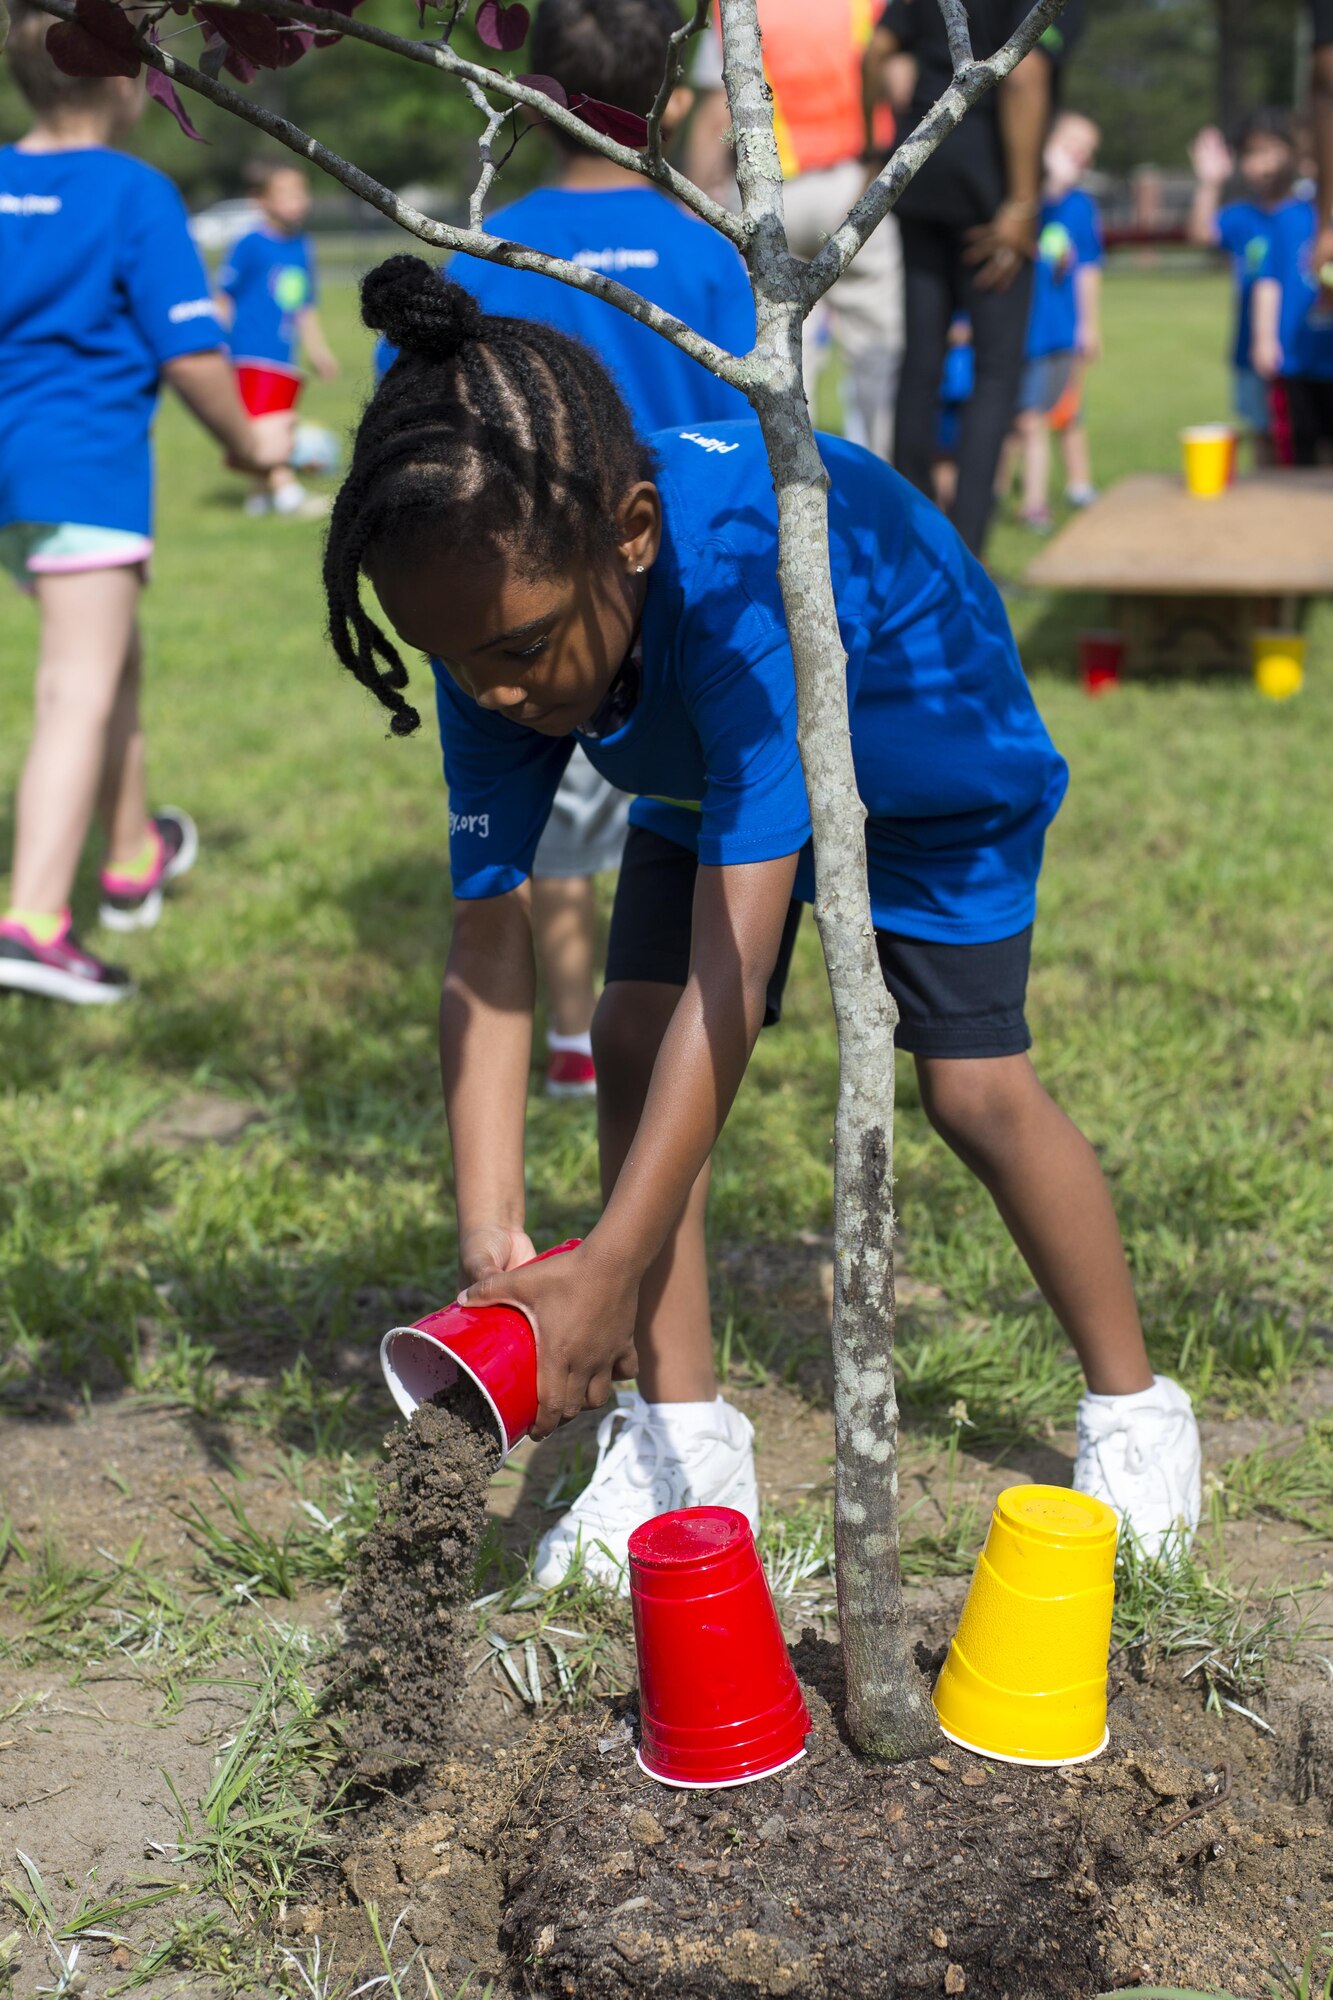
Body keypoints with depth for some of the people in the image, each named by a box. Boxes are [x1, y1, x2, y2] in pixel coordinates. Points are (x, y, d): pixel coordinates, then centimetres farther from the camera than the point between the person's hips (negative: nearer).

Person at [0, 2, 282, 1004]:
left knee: (114, 658, 24)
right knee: (81, 693, -8)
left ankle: (135, 854, 40)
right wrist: (250, 444, 3)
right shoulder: (137, 194, -10)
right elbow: (191, 352, -12)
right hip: (89, 466, -7)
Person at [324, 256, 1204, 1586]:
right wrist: (492, 1239, -38)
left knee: (974, 1087, -8)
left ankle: (1132, 1407, 16)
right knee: (632, 1038, -10)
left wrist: (605, 1275, -50)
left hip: (936, 768, -5)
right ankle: (684, 1442, 2)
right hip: (707, 778, 5)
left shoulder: (746, 576, -48)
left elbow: (733, 976, -49)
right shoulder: (500, 618, -30)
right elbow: (486, 952, -28)